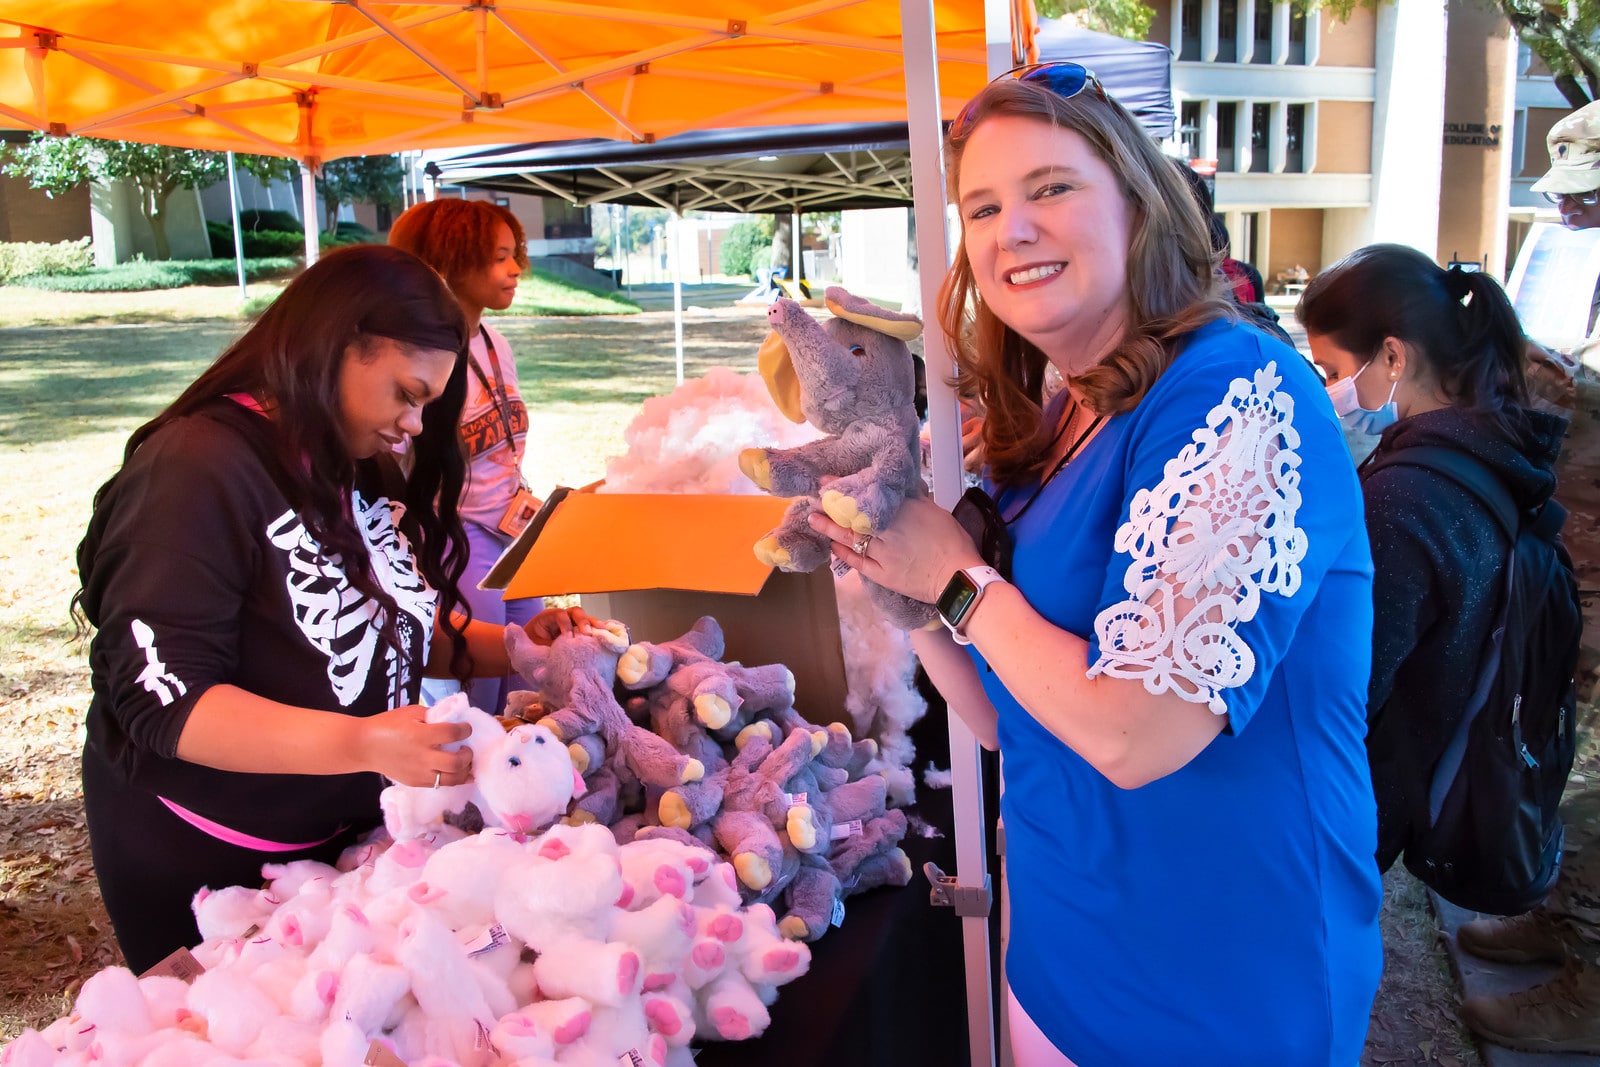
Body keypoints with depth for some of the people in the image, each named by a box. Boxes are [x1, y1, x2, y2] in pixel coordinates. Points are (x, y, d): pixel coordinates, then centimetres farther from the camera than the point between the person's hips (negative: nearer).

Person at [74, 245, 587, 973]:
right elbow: (163, 699, -27)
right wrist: (363, 743, -38)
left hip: (343, 830, 7)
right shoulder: (197, 470, -22)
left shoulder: (360, 472, 5)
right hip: (203, 859, -7)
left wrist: (511, 648, -5)